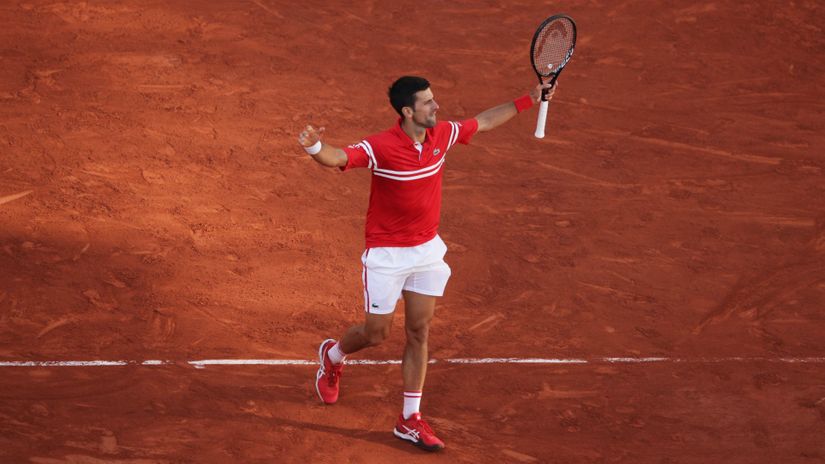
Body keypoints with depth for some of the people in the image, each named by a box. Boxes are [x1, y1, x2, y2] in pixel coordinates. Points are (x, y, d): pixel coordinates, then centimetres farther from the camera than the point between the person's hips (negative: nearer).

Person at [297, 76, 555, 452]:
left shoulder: (442, 135, -5)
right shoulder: (380, 148, -24)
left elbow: (485, 121, 12)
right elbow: (337, 158, -36)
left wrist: (530, 100, 12)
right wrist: (315, 147, -60)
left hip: (427, 249, 5)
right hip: (387, 255, -5)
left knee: (418, 333, 6)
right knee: (376, 334, 5)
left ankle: (410, 420, 13)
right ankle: (333, 356, 41)